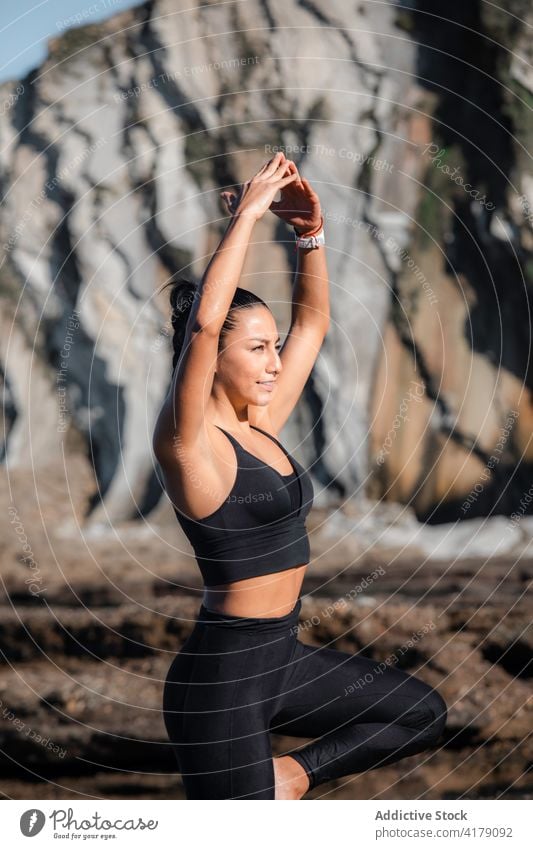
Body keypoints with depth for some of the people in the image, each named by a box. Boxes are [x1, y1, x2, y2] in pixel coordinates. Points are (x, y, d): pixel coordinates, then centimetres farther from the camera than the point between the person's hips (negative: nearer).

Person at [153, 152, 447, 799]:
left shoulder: (261, 427, 8)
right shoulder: (187, 441, -15)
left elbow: (311, 321, 15)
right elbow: (204, 319, -30)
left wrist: (310, 233, 1)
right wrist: (245, 217, -25)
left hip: (281, 658, 9)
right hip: (220, 676, -9)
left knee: (422, 713, 13)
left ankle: (293, 773, 13)